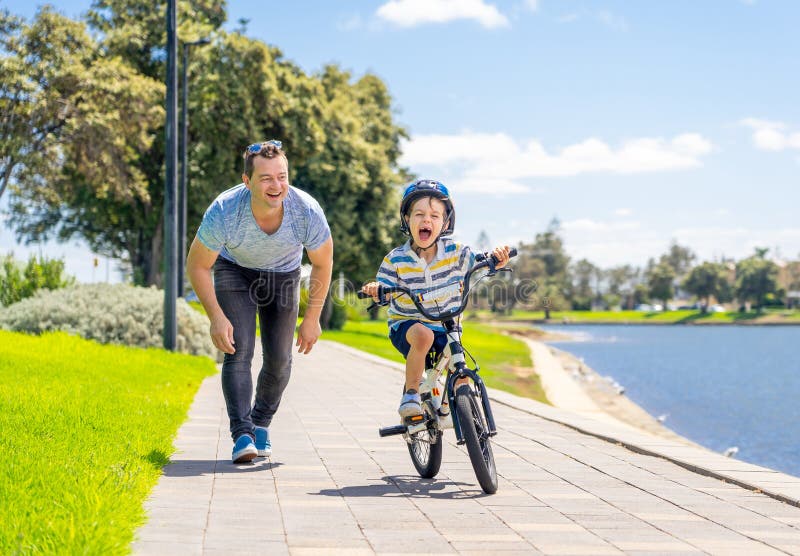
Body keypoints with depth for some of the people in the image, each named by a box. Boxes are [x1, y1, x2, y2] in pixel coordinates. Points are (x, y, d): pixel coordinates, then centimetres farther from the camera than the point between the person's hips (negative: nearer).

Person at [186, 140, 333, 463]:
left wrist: (312, 318, -9)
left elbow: (323, 263, -12)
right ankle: (242, 435, -18)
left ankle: (261, 423, 24)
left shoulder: (307, 212, -33)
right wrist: (216, 317, -23)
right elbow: (197, 266, -19)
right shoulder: (224, 212, -36)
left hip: (283, 275, 1)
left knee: (279, 358, -1)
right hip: (235, 270, -1)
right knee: (239, 350, -18)